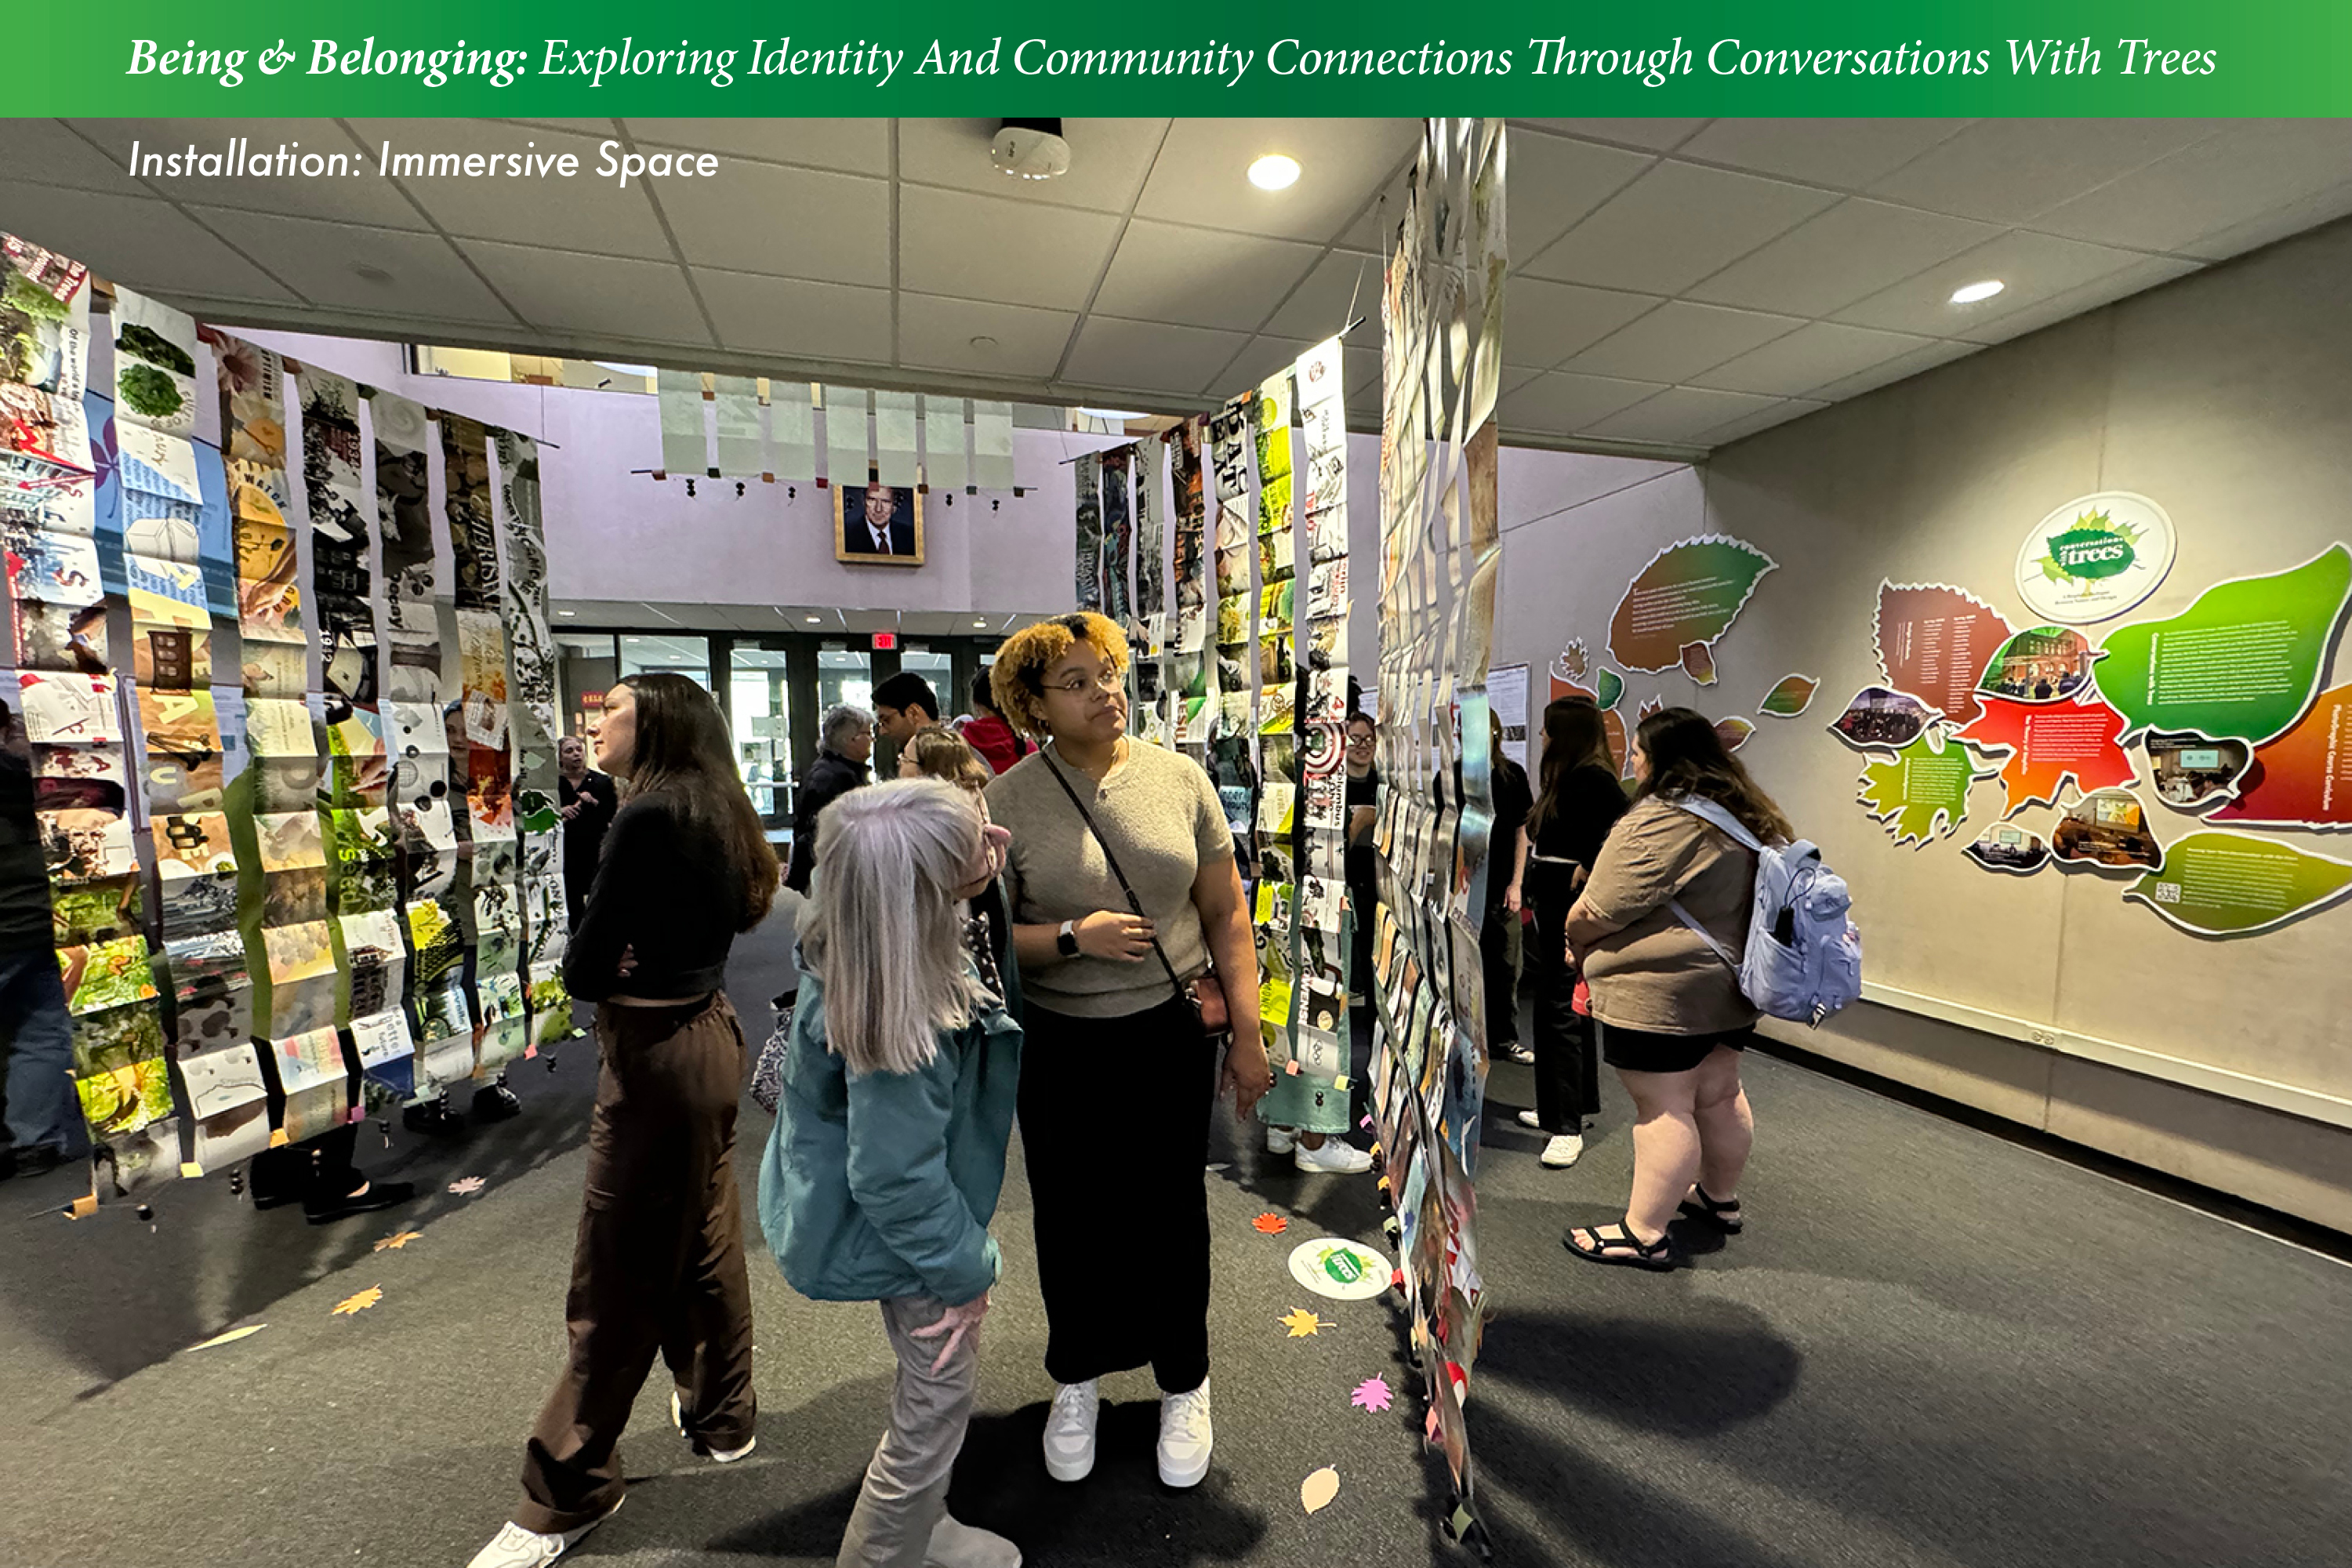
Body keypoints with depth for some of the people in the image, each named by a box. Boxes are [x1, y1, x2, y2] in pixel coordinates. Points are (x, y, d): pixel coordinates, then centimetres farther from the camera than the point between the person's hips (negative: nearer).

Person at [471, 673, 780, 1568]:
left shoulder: (649, 815, -19)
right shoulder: (714, 813, 6)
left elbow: (583, 970, -16)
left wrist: (611, 968, 4)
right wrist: (628, 964, -1)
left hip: (655, 1054, -9)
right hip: (709, 1034, 9)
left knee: (618, 1280, 7)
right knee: (704, 1240, 23)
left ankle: (566, 1496, 26)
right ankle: (721, 1416, 42)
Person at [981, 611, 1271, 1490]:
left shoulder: (1179, 778, -4)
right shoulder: (1006, 801, -8)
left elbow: (1226, 913, 1)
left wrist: (1248, 1036, 0)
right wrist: (1073, 938, -22)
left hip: (1171, 1032, 1)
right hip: (1059, 1045, 0)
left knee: (1174, 1214, 16)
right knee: (1070, 1218, 18)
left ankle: (1184, 1387, 43)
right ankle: (1077, 1382, 47)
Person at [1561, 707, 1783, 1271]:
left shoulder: (1658, 823, -22)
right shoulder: (1748, 815, 9)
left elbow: (1595, 913, -22)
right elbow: (1737, 898, 20)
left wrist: (1575, 939, -2)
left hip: (1663, 991, -9)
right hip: (1733, 986, 9)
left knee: (1663, 1107, -1)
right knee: (1718, 1093, 21)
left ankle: (1645, 1233, 10)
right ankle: (1719, 1198, 39)